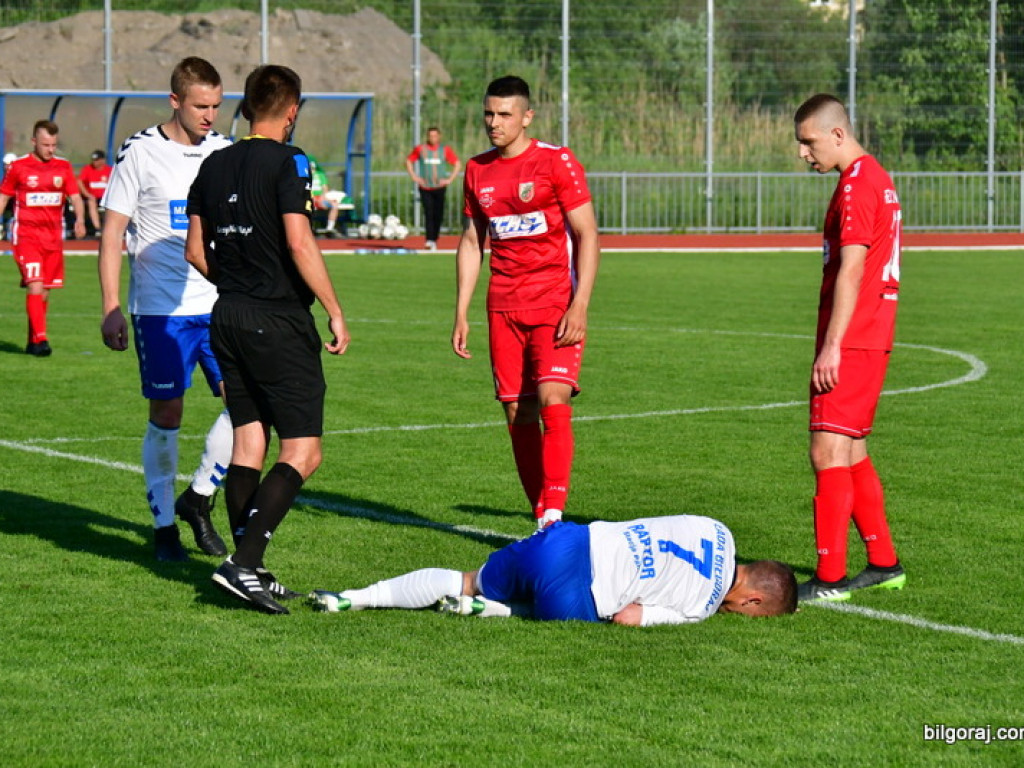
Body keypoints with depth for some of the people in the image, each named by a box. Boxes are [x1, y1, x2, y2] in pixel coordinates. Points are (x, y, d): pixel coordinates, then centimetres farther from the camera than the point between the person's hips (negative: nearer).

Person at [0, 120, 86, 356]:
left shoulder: (63, 167, 6)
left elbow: (75, 196, 4)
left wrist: (79, 219, -15)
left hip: (53, 237, 4)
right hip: (26, 235, -4)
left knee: (45, 292, 9)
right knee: (35, 285, -17)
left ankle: (33, 342, 20)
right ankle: (40, 339, -20)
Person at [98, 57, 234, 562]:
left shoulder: (224, 152, 8)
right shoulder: (140, 153, -4)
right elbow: (112, 232, -3)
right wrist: (111, 309, -9)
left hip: (220, 306, 4)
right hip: (160, 309, -4)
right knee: (166, 416, 1)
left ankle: (198, 498, 12)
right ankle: (164, 525, 13)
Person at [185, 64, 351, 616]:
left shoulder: (214, 166, 10)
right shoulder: (286, 162, -11)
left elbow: (196, 249, 13)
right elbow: (299, 244, -19)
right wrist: (335, 313, -12)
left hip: (228, 318, 8)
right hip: (279, 322, -7)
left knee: (248, 446, 11)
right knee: (302, 452, -5)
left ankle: (249, 572, 11)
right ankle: (243, 563, -16)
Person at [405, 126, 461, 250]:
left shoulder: (445, 150, 4)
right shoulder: (420, 149, 5)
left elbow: (458, 164, 10)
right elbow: (409, 161, 16)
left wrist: (450, 179, 0)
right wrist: (414, 177, 5)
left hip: (440, 187, 1)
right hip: (425, 188, -1)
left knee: (438, 215, 1)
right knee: (428, 213, -13)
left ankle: (435, 240, 14)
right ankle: (429, 240, -19)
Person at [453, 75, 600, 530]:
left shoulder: (556, 162, -5)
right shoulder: (477, 171, 12)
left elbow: (587, 235, -6)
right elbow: (472, 242, 19)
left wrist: (579, 306, -15)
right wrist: (461, 314, 13)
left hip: (555, 304, -5)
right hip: (504, 308, 5)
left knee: (552, 402, -18)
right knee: (517, 415, 2)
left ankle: (553, 516, -20)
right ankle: (541, 519, 8)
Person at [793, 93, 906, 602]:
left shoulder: (857, 186, -14)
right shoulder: (876, 179, 18)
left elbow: (851, 270, -20)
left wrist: (831, 346, -21)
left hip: (849, 346, -11)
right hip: (870, 341, 11)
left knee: (829, 454, -10)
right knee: (850, 453, 16)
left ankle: (829, 578, -11)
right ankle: (884, 564, 22)